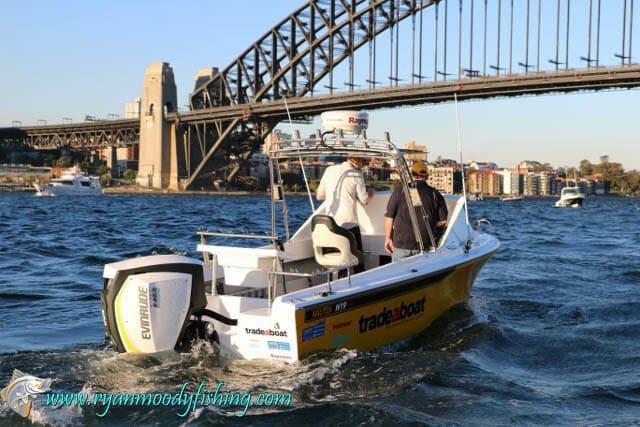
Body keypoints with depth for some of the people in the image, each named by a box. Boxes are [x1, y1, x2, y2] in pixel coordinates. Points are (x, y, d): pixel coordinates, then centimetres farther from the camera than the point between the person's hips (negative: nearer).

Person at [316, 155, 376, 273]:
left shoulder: (330, 170, 6)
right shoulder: (356, 175, -8)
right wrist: (371, 193, 19)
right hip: (349, 224, -4)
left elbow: (319, 196, 12)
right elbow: (364, 201, -2)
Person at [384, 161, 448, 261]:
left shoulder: (400, 191, -2)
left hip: (401, 243, -1)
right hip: (425, 245, 1)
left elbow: (389, 217, 0)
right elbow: (443, 221, 1)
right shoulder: (434, 194, 1)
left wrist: (388, 238, 9)